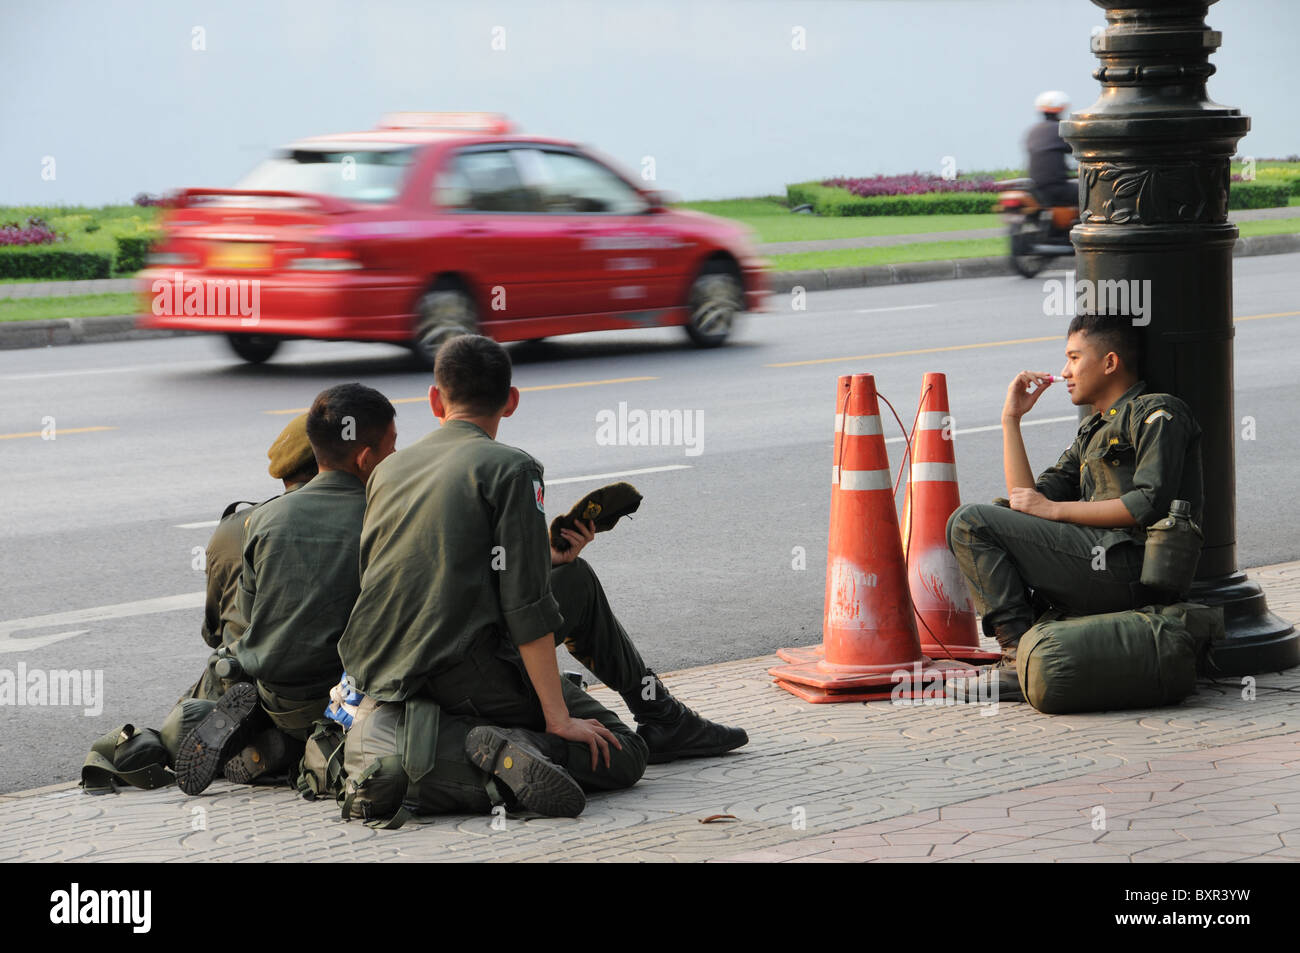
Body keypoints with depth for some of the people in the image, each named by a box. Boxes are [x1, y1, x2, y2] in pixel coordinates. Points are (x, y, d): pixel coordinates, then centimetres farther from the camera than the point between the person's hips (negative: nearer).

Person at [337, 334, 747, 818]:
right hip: (459, 666, -7)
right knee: (622, 758, 1)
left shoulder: (389, 469, 16)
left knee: (576, 581, 26)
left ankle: (664, 719, 28)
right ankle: (505, 746, -22)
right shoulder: (512, 469, -4)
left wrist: (546, 558, 23)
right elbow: (527, 606, -13)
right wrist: (559, 718, -11)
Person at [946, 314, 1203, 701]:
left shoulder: (1158, 412, 2)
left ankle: (1022, 657, -17)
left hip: (1130, 565, -9)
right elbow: (1028, 500, 19)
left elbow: (1149, 505, -14)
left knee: (970, 523, -11)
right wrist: (1011, 419, 17)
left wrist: (1054, 510, -9)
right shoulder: (1091, 432, 29)